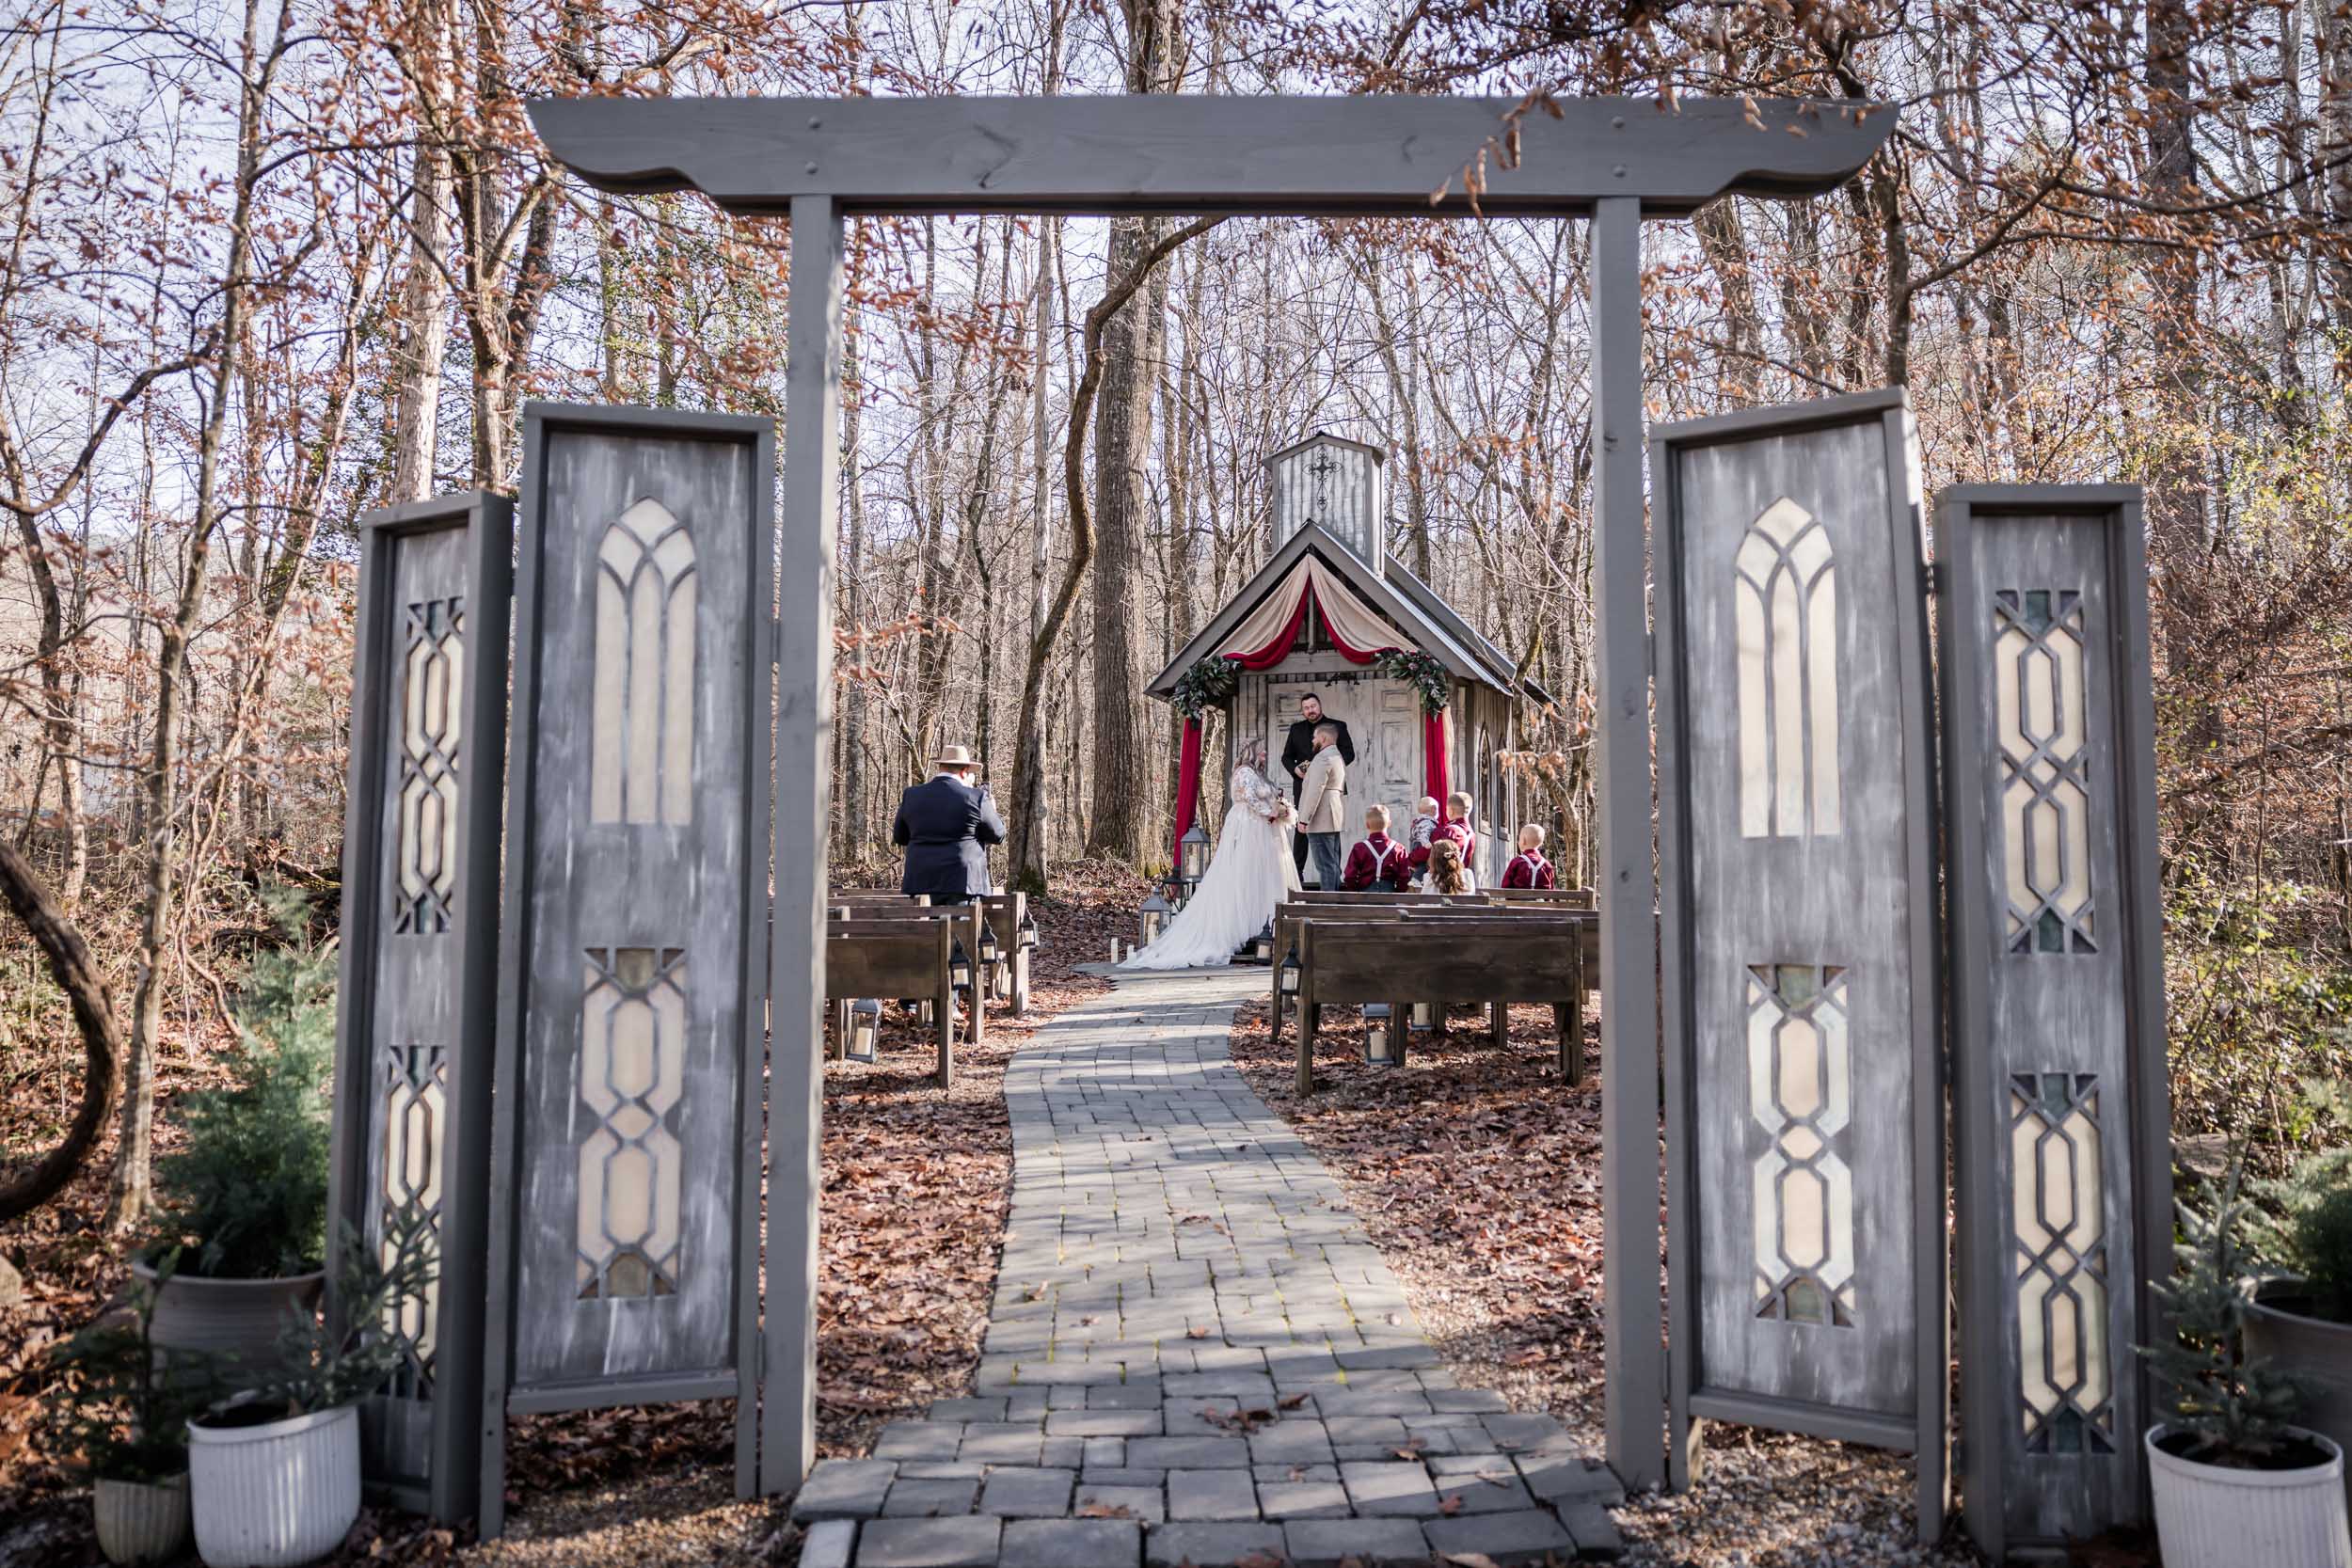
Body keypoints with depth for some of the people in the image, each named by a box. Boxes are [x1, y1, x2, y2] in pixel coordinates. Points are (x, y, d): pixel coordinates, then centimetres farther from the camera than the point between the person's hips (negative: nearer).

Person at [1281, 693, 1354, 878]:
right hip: (1303, 785, 2)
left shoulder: (1338, 726, 6)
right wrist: (1295, 769, -7)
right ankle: (1296, 872, 1)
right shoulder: (1296, 729, 14)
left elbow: (1349, 753, 1)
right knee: (1301, 828, -1)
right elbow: (1286, 757, 14)